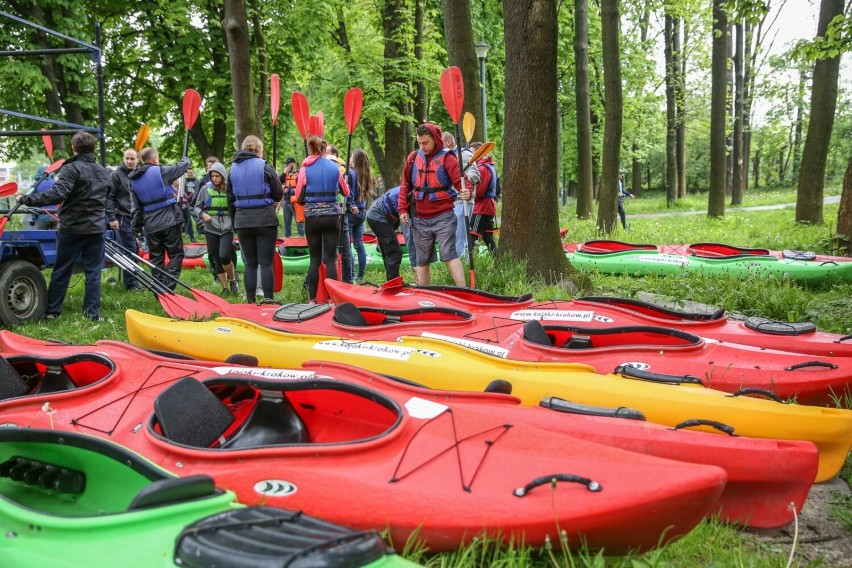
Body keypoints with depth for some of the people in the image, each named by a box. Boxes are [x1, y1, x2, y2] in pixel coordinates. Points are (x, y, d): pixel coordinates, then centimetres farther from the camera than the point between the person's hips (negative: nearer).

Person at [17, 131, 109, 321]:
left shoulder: (72, 169, -13)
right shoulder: (103, 172, 10)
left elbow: (56, 195, -25)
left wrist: (26, 199, -20)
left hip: (72, 228, -4)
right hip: (96, 228, 4)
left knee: (61, 270, 7)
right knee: (93, 271, 6)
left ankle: (52, 310, 14)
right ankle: (92, 313, 5)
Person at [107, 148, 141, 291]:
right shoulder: (116, 174, -4)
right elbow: (109, 197, -8)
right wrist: (112, 217, -14)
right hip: (123, 218, -6)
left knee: (135, 249, 9)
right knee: (129, 250, -7)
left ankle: (133, 279, 18)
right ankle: (131, 283, -3)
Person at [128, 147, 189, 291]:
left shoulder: (134, 180, 9)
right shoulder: (161, 171, -7)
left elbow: (135, 208, 10)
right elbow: (184, 165, 7)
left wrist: (137, 228, 15)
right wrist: (185, 158, 30)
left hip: (151, 226, 5)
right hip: (170, 222, -5)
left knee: (156, 258, 12)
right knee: (176, 254, 3)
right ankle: (168, 288, -9)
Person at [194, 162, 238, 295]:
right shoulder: (205, 189, 2)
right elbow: (197, 207, 8)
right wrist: (202, 214, -11)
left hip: (227, 229, -2)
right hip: (211, 229, 2)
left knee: (224, 256, -19)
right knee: (216, 259, 6)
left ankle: (232, 280, 7)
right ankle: (225, 288, 17)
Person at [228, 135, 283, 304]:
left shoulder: (233, 169, 9)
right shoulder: (265, 167, -5)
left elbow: (231, 200, 13)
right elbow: (278, 195, -1)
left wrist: (235, 222, 19)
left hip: (242, 221, 4)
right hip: (265, 220, -3)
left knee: (249, 263, 9)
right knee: (266, 263, -1)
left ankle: (250, 301, 11)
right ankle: (269, 300, -2)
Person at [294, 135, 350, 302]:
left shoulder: (305, 169, -3)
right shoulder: (335, 167, 1)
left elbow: (299, 197, 0)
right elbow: (345, 192, 13)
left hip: (312, 216, 0)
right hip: (332, 215, 0)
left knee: (314, 260, 7)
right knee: (330, 259, 3)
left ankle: (312, 299, 8)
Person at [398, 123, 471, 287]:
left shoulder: (447, 158, -5)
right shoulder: (413, 158, 8)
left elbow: (459, 182, -12)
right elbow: (405, 185, 15)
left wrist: (466, 192, -34)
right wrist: (403, 209, 8)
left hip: (443, 217, -5)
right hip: (419, 219, 5)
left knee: (449, 254, -12)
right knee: (422, 260, 11)